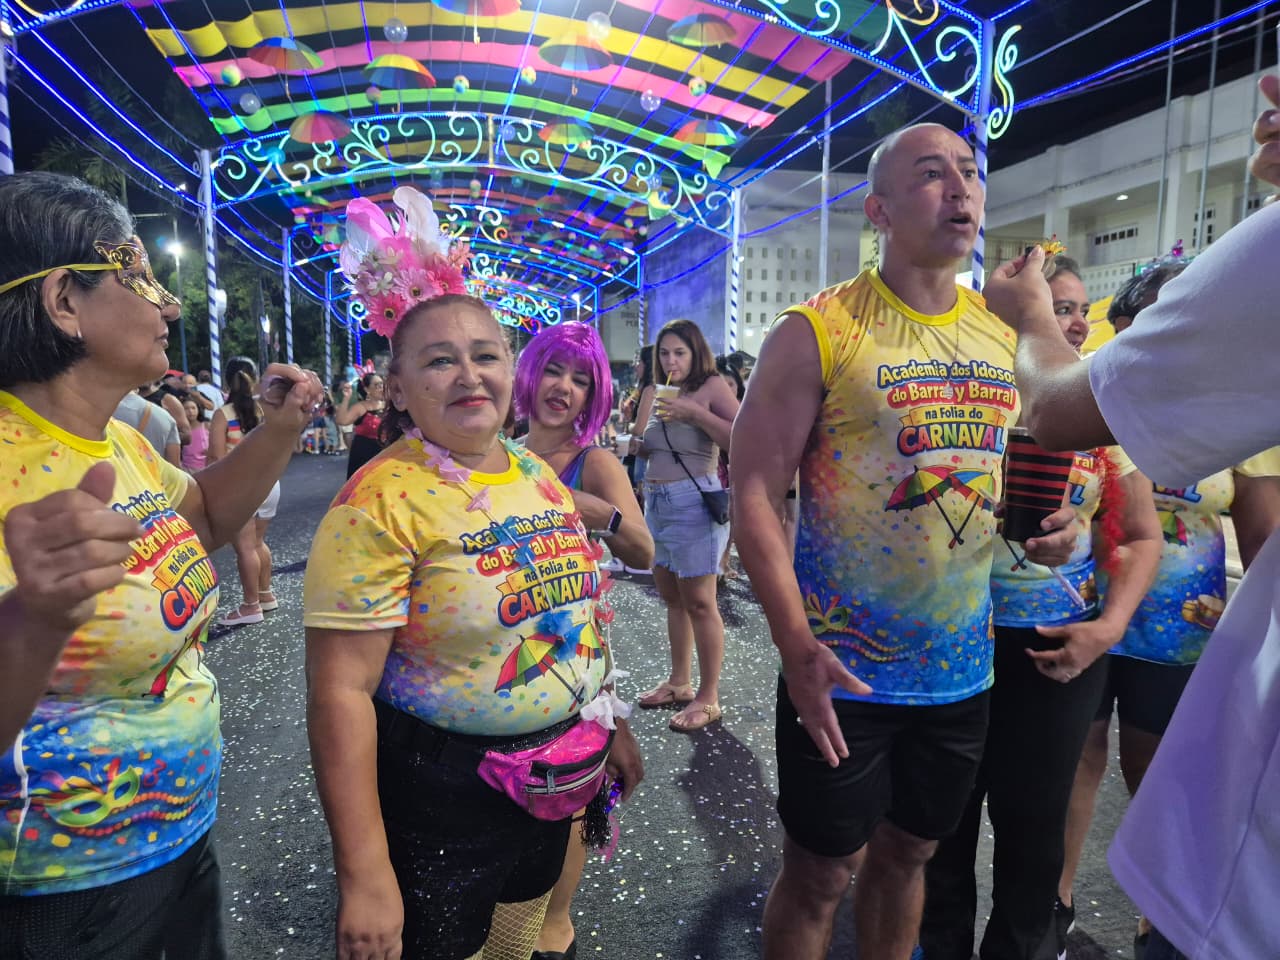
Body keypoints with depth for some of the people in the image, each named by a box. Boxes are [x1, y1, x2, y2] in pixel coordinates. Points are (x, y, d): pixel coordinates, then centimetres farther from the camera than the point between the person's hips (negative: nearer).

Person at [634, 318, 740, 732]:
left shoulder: (711, 387, -5)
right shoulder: (661, 393, 17)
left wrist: (694, 413, -21)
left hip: (693, 501, -8)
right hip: (655, 502, 8)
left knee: (698, 601, -5)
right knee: (671, 597, 14)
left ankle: (708, 698, 4)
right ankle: (679, 682, 26)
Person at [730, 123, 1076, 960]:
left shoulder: (1008, 335, 6)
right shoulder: (816, 333, -11)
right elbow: (756, 494, -14)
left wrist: (1047, 526, -3)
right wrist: (797, 647, -21)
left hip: (962, 670, 5)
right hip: (841, 671, -5)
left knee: (908, 852, 22)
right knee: (820, 872, 10)